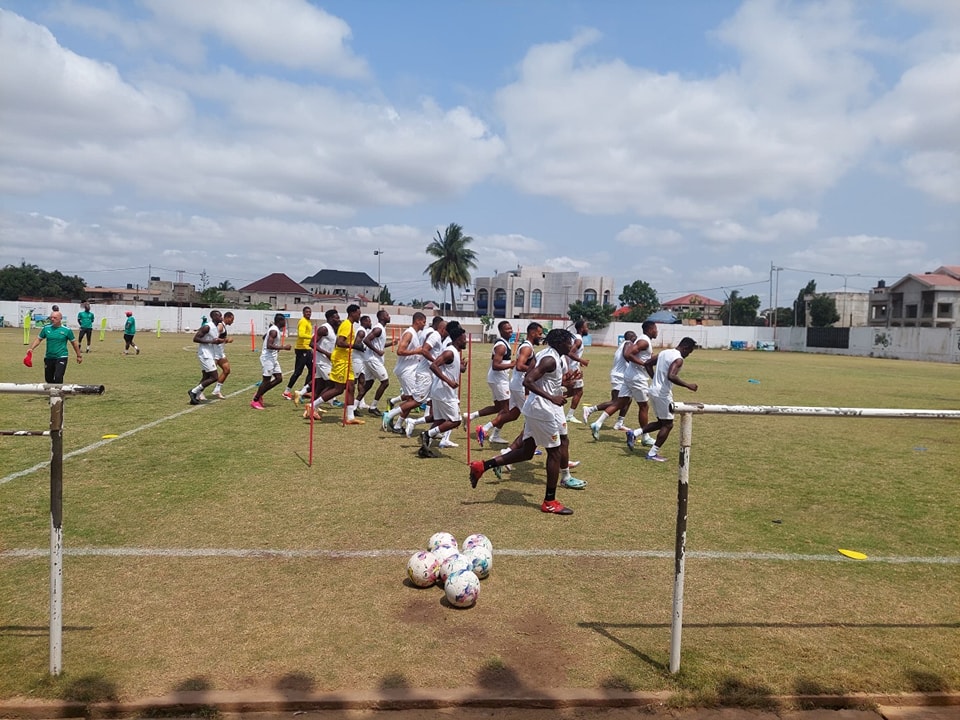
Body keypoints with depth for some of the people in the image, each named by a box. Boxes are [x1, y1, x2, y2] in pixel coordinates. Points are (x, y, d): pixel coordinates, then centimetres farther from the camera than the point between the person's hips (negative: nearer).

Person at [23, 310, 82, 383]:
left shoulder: (67, 330, -5)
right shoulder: (46, 328, 3)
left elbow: (74, 342, 5)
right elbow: (38, 339, 13)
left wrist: (79, 356, 9)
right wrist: (31, 348, -2)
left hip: (61, 358, -4)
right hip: (48, 357, 4)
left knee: (58, 378, -19)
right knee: (48, 379, 13)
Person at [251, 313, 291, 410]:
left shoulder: (275, 329, 13)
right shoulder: (274, 330, -18)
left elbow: (264, 337, 30)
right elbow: (269, 345, -27)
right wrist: (283, 347, -26)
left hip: (273, 358, 10)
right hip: (268, 358, -10)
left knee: (279, 378, 9)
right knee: (266, 380, -4)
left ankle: (259, 395, 17)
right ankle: (255, 401, 6)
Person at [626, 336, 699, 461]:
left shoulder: (664, 352, 10)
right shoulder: (678, 359, -16)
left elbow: (648, 363, 17)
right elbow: (671, 376, -31)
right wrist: (687, 385, -23)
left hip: (654, 390, 9)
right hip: (663, 394, -9)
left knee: (661, 422, 20)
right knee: (667, 424, 4)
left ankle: (634, 433, 10)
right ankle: (652, 454, 6)